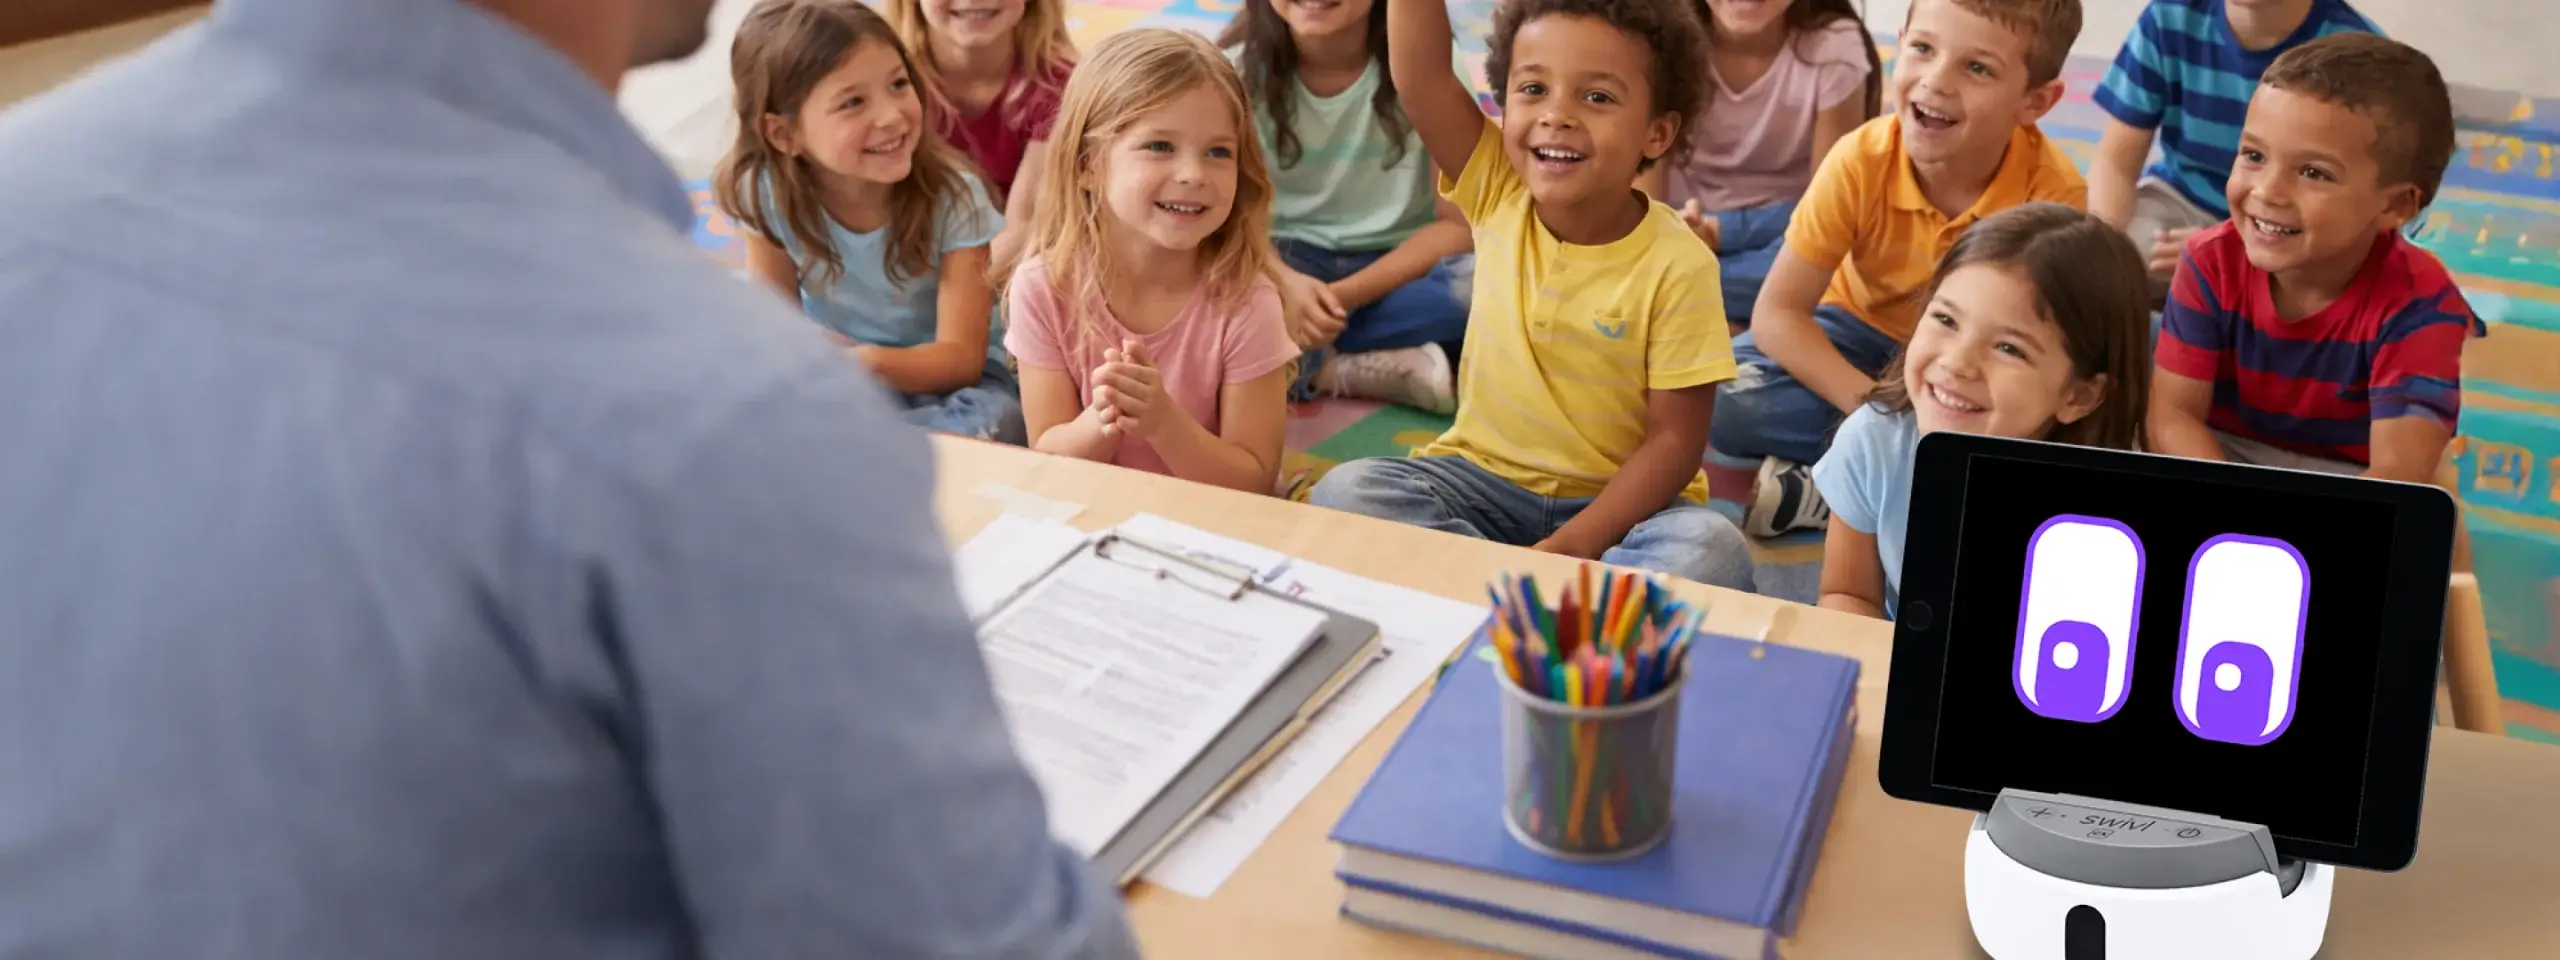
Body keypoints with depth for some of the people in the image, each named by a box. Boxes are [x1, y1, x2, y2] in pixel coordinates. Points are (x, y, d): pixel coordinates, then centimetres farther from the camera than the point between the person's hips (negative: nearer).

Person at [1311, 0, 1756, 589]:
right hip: (1485, 477, 3)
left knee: (1713, 556, -33)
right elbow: (1419, 75, -22)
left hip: (1620, 500, -2)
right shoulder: (1497, 194, -7)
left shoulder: (1678, 266, -15)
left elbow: (1675, 440, -13)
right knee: (1343, 495, -23)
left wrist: (1569, 547, -24)